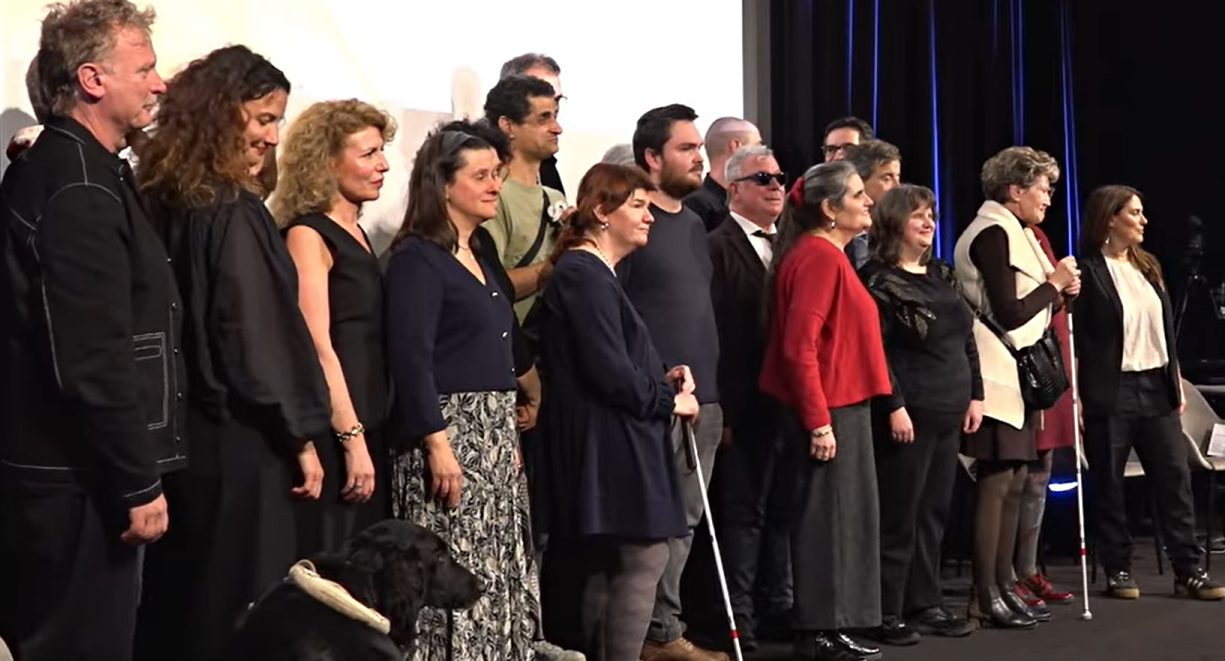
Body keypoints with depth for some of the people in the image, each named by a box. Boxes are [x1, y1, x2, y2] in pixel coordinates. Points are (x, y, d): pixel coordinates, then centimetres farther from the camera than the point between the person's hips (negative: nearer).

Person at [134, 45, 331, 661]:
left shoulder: (164, 201, 7)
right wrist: (301, 434, -9)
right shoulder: (233, 213, -16)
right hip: (236, 438, -8)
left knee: (175, 598, 14)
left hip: (179, 429, 8)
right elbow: (258, 333, -17)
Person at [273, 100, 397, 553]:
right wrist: (352, 439, -19)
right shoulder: (307, 235, -9)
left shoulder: (356, 234, 16)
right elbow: (318, 347, -16)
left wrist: (367, 436, 11)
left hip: (368, 427, 9)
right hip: (331, 434, -9)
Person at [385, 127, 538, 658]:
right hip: (448, 434, -9)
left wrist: (509, 437, 17)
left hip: (495, 437, 9)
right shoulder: (417, 258, -10)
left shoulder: (477, 257, 16)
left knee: (494, 578, 9)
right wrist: (437, 445, -22)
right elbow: (410, 360, -17)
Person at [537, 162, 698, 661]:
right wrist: (669, 400, -6)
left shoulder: (596, 274, 20)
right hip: (609, 443, -11)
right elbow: (610, 373, -20)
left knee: (600, 568, 11)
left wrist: (661, 380, 9)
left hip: (609, 442, 11)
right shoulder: (584, 275, -14)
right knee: (644, 556, -11)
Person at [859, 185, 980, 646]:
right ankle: (886, 613, 1)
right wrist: (893, 406, -19)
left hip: (948, 414, 8)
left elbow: (967, 341, 19)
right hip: (907, 415, -8)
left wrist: (975, 395, 12)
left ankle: (925, 605, 18)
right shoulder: (878, 280, -8)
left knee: (934, 512, 11)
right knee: (898, 516, -5)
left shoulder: (943, 276, 16)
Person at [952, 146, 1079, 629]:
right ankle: (985, 597, -4)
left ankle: (1003, 588, 16)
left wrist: (1058, 291, 3)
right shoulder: (991, 234, -13)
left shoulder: (1013, 233, 19)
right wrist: (1054, 284, -7)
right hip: (997, 376, -10)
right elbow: (1008, 312, -19)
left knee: (1013, 482, 11)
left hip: (1017, 375, 10)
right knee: (996, 482, -8)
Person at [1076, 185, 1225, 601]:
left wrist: (1176, 385, 14)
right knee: (1109, 485, 2)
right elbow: (1078, 339, -9)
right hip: (1111, 393, -6)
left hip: (1156, 388, 6)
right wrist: (1081, 399, -13)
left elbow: (1166, 329, 17)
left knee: (1175, 478, 2)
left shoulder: (1148, 267, 14)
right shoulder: (1089, 272, -7)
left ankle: (1189, 571, 4)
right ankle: (1117, 571, 11)